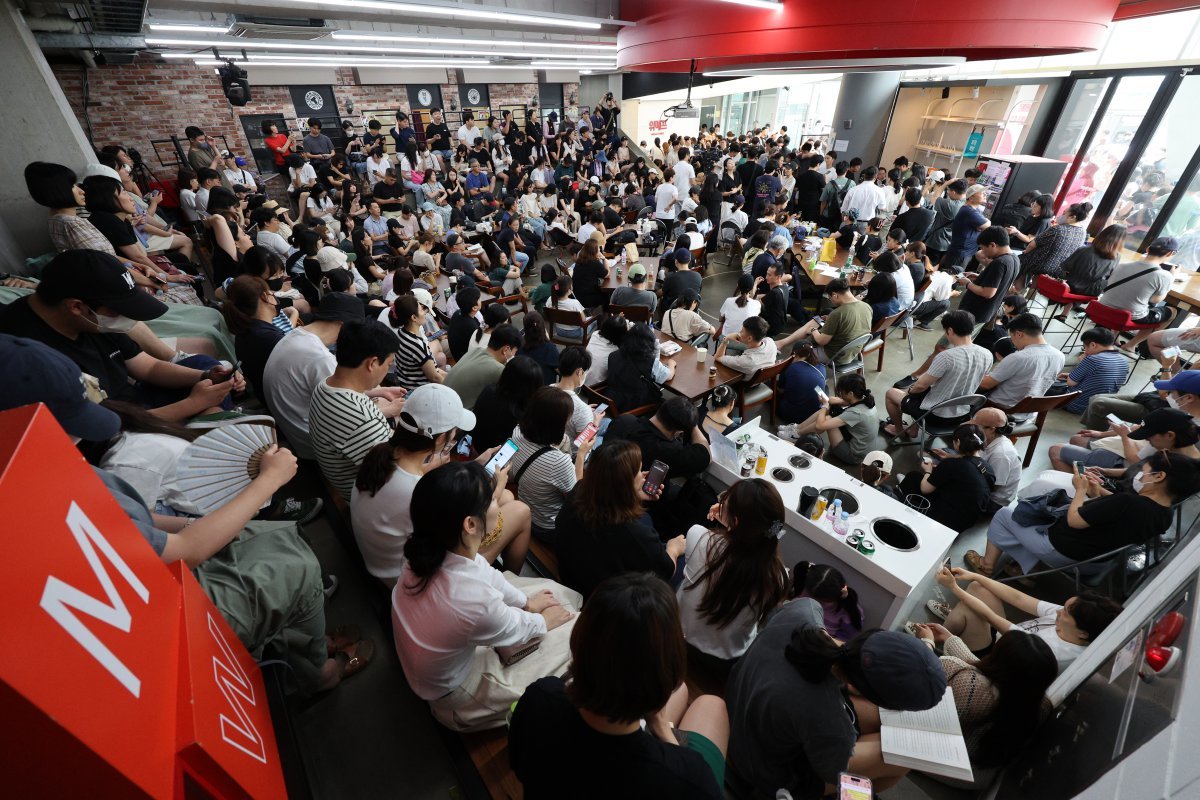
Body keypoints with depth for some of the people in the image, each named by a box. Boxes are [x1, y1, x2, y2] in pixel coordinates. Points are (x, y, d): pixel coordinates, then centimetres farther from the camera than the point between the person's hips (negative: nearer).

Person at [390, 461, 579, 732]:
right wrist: (544, 622, 2)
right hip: (454, 701, -6)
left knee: (557, 591, 10)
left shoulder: (430, 552, -23)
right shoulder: (475, 601, -42)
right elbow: (515, 630, -19)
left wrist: (525, 601, 8)